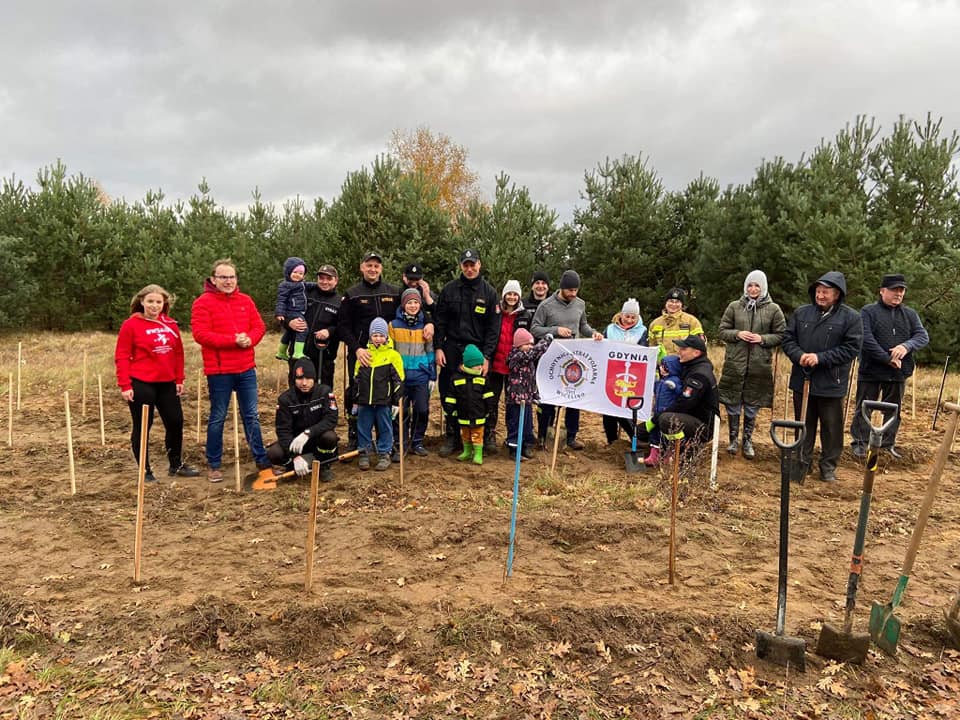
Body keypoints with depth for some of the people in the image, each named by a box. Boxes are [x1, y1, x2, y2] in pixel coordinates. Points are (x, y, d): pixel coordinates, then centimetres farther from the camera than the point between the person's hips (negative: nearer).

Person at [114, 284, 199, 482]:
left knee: (175, 423, 12)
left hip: (167, 384, 5)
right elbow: (122, 357, -8)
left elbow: (178, 353, 11)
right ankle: (145, 471, 17)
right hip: (141, 384, -5)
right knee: (142, 427, 5)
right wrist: (125, 385, -13)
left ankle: (177, 465, 29)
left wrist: (179, 379, 9)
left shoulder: (170, 324, 6)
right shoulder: (131, 325, -7)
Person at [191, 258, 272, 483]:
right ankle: (213, 465, 19)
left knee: (251, 416, 10)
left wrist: (249, 339, -14)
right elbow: (200, 334, -15)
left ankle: (262, 461, 18)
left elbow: (259, 326, 8)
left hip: (246, 369, 5)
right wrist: (233, 340, -21)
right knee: (217, 418, 6)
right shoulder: (203, 303, -7)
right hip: (219, 371, -4)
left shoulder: (246, 301, 9)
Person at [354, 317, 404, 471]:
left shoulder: (393, 355, -2)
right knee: (363, 428, 8)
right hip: (364, 401, 3)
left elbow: (398, 380, -1)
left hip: (384, 401, -3)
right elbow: (356, 378, 14)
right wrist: (355, 400, 13)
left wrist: (396, 402, -4)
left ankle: (384, 454, 17)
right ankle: (364, 454, 21)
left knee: (384, 428, 6)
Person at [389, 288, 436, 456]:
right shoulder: (394, 324, 1)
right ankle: (401, 445, 17)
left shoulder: (425, 325, 6)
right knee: (402, 411, 3)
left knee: (422, 410, 0)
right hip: (400, 375, -1)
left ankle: (417, 442, 18)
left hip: (421, 375, 1)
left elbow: (430, 351, 11)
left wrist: (433, 376, 8)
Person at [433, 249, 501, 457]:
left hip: (478, 351, -1)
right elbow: (439, 321, 6)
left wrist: (486, 356, -8)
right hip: (452, 350, 1)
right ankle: (452, 437, 17)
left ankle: (487, 435, 15)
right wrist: (438, 348, -3)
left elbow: (493, 327, -1)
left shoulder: (489, 292, 2)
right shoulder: (449, 290, 4)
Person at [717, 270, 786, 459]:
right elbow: (722, 331, 6)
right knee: (733, 404, 7)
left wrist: (762, 339, -13)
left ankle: (748, 441, 24)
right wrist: (737, 334, -13)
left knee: (752, 406, 9)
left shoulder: (773, 309, 1)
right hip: (735, 363, 0)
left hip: (759, 365, 0)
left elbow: (781, 335, 3)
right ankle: (733, 439, 24)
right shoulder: (734, 306, 3)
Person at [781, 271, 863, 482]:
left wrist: (820, 358, -19)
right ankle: (802, 462, 27)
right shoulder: (801, 313, 5)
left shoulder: (851, 317, -5)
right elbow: (788, 339, 6)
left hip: (831, 384, -3)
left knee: (831, 427, 7)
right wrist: (799, 356, -15)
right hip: (802, 379, 3)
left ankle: (828, 466, 21)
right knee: (803, 424, 14)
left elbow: (851, 348, -10)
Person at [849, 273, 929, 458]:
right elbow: (866, 339, -15)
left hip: (898, 373, 4)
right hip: (871, 371, -4)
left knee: (894, 410, 12)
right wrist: (887, 359, -18)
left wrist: (907, 346, -20)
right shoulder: (869, 311, -4)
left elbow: (923, 336, 2)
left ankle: (888, 443, 24)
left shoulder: (910, 314, 11)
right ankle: (860, 442, 12)